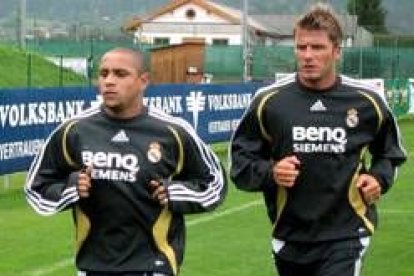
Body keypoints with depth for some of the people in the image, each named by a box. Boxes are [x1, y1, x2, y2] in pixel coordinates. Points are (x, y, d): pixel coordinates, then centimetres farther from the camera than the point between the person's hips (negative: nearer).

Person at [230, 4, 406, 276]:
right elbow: (240, 160, 4)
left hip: (345, 236, -2)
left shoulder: (366, 100, -3)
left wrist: (379, 178, -5)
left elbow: (390, 151, 15)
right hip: (290, 237, 2)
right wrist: (269, 173, -16)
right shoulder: (269, 100, -5)